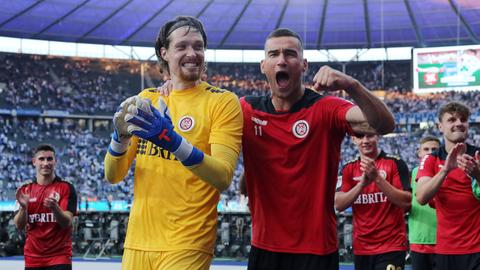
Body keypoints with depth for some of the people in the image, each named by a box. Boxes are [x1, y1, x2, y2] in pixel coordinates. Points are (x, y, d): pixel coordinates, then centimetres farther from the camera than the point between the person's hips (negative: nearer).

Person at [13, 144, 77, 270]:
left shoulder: (66, 188, -4)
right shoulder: (25, 190, 6)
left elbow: (66, 222, -12)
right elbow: (19, 225, 0)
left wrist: (54, 208, -32)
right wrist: (23, 207, -20)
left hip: (59, 258, -4)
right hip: (32, 259, 4)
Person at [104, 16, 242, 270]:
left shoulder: (223, 101, -6)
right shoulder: (146, 99, 7)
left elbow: (223, 177, -18)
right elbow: (113, 175, 4)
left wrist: (174, 142, -30)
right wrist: (121, 137, -15)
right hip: (137, 241, 5)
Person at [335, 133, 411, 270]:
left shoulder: (395, 163, -4)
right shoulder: (348, 169, 7)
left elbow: (406, 202, -12)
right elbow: (338, 204, -4)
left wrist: (377, 178, -21)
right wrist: (362, 183, -18)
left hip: (391, 246, -4)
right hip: (361, 248, 4)